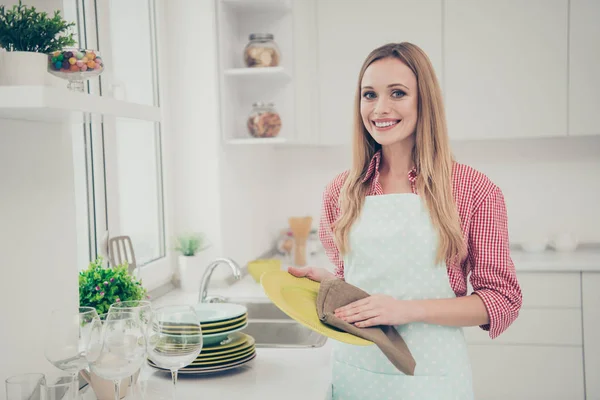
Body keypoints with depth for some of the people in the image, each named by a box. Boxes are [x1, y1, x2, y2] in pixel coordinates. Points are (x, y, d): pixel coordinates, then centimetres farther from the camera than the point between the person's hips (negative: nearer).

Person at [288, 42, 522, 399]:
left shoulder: (474, 191, -9)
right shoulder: (342, 191, 1)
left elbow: (503, 299, -7)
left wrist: (410, 309, -19)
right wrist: (325, 281, -8)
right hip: (353, 369, 3)